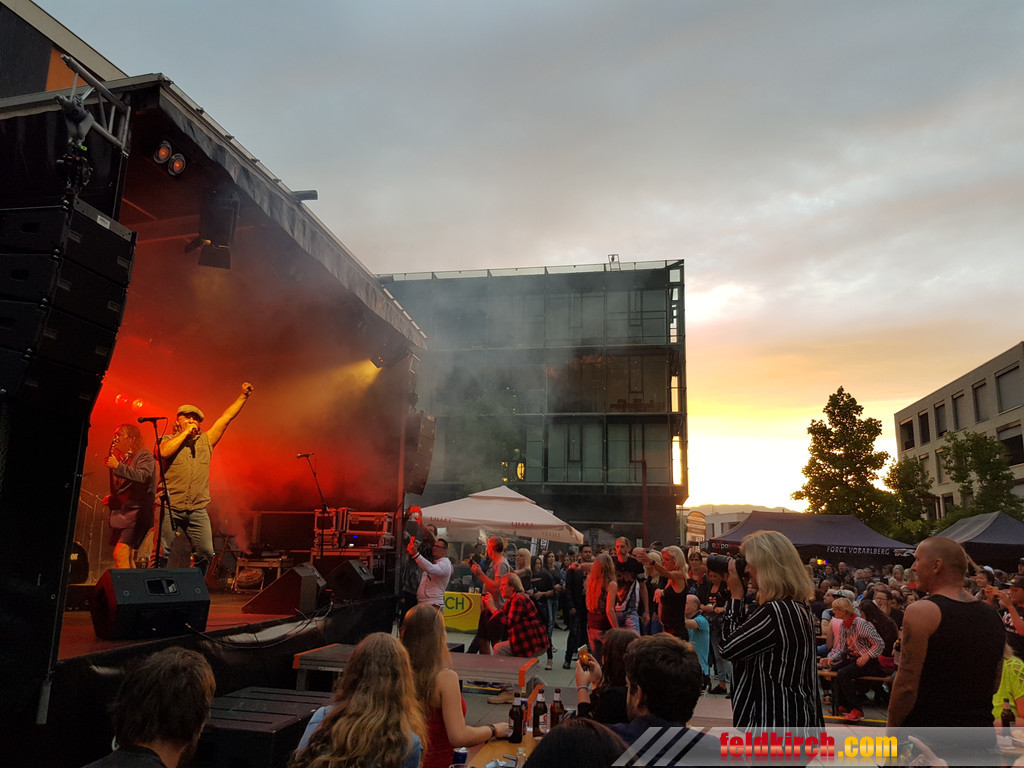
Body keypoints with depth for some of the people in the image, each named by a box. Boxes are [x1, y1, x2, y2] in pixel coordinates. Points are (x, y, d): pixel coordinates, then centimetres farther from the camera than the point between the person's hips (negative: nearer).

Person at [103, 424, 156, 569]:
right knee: (127, 559, 11)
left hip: (136, 514, -9)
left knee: (120, 554, -20)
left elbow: (143, 476, -26)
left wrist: (118, 467, -31)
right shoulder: (123, 459, 18)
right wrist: (111, 500, 10)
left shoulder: (144, 456, -5)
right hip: (121, 513, 9)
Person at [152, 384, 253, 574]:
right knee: (161, 552, -3)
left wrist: (243, 395, 6)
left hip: (198, 510, 3)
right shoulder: (168, 440, 9)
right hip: (170, 508, -3)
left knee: (206, 553, -1)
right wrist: (185, 432, -6)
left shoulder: (206, 440, 16)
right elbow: (164, 452, -15)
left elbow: (227, 417, 12)